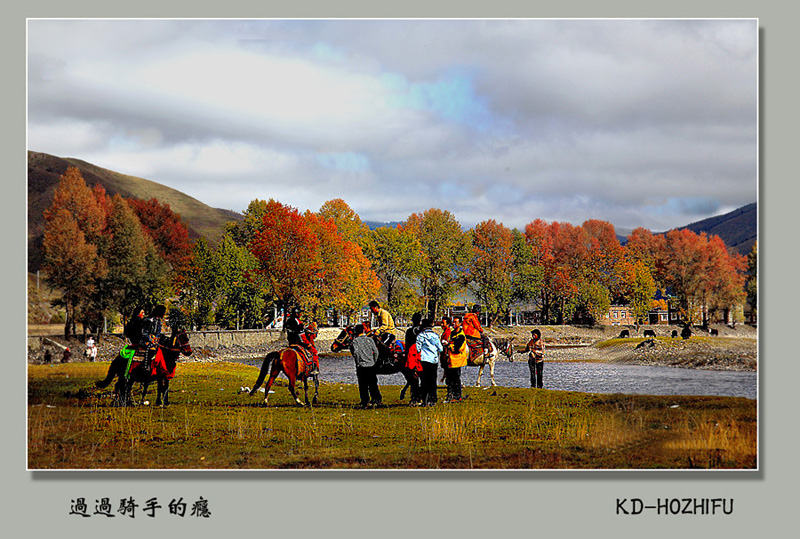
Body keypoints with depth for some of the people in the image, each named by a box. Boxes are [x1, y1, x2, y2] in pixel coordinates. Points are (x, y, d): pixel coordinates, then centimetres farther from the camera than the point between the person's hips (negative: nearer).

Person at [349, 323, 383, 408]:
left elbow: (355, 352, -15)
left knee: (363, 386, 3)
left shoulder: (355, 341, -5)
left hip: (361, 366, -3)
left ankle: (365, 402, 0)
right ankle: (378, 400, 7)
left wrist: (358, 362, 1)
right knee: (373, 385, 11)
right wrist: (374, 362, 13)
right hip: (371, 366, 3)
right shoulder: (370, 340, 4)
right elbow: (376, 351, 2)